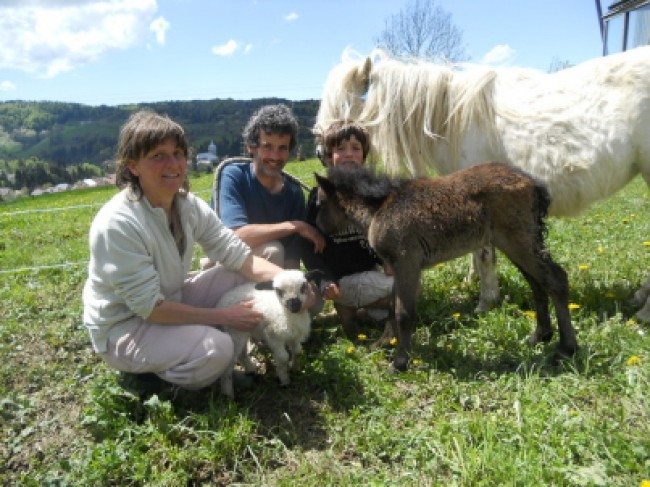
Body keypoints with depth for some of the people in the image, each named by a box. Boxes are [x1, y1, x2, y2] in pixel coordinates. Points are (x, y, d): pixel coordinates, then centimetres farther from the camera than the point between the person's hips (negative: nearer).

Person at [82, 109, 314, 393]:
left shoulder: (189, 205, -7)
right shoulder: (117, 224, -28)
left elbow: (237, 255, -9)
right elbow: (149, 307, -27)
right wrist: (223, 317, -24)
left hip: (172, 300, 7)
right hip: (124, 327, -6)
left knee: (248, 277, -7)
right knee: (216, 348, -30)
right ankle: (147, 372, 1)